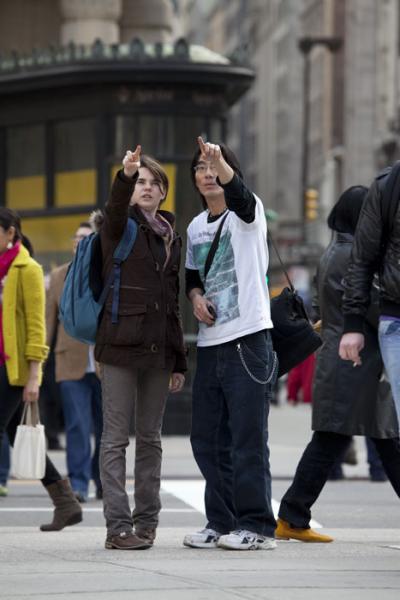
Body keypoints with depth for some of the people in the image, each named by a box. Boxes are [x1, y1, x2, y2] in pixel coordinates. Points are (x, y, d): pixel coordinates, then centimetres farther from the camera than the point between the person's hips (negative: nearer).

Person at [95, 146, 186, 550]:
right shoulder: (118, 227, 1)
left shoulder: (171, 238, 16)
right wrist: (125, 175, -47)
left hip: (158, 350, 5)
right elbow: (116, 208, -25)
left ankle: (146, 520, 15)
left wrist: (179, 361, 14)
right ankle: (118, 527, -5)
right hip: (121, 346, -5)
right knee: (116, 437, -4)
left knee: (150, 438, 9)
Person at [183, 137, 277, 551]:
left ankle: (256, 525, -2)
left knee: (247, 437, -7)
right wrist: (195, 296, 4)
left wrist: (221, 162, -48)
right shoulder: (195, 228, 14)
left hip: (248, 339, -7)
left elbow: (238, 193, -28)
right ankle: (222, 521, 18)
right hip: (210, 343, 7)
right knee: (207, 438, 9)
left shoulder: (247, 213, -4)